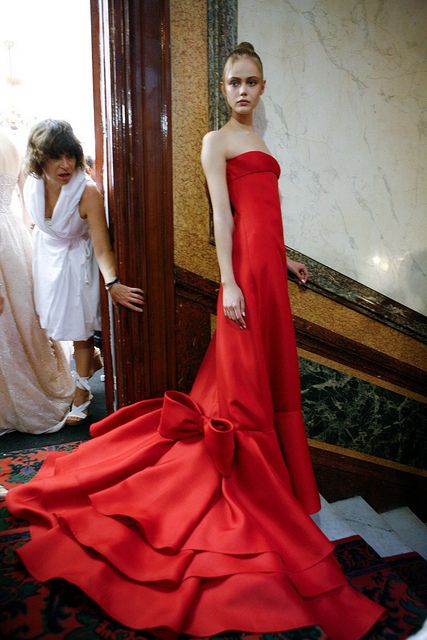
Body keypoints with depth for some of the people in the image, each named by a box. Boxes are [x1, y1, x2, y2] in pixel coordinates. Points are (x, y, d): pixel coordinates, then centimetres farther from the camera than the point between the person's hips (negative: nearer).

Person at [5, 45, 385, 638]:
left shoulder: (254, 140, 23)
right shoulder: (216, 141, -2)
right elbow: (223, 214, -12)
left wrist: (285, 260, 22)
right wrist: (230, 283, -18)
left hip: (269, 268, 8)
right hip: (244, 269, -8)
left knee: (270, 375, 13)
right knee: (246, 379, -1)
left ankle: (268, 472, 28)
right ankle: (251, 486, 13)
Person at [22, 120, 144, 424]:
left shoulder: (87, 191, -32)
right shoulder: (32, 183, -17)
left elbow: (102, 247, -36)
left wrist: (112, 283, -50)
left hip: (76, 260, -5)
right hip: (47, 256, 5)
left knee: (79, 328, 5)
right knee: (58, 316, 21)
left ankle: (82, 391, 25)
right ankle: (93, 358, 49)